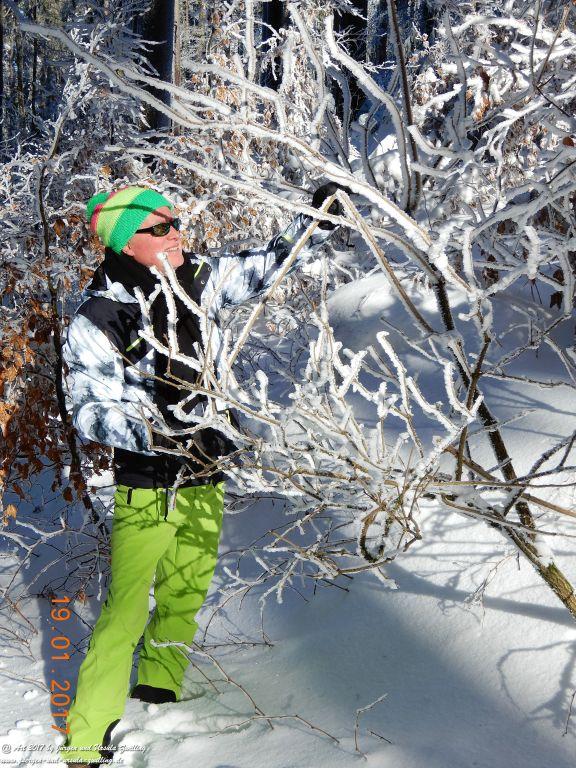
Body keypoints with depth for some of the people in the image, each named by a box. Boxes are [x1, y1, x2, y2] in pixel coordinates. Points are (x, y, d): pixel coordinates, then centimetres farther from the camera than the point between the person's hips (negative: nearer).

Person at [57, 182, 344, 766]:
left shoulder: (195, 279, -2)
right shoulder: (95, 322, -18)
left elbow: (262, 266, 11)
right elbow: (91, 411, -20)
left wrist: (316, 221, 2)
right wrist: (163, 434, -34)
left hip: (204, 480, 6)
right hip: (146, 488, -6)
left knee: (184, 599, 18)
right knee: (125, 612, -9)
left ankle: (157, 697, 38)